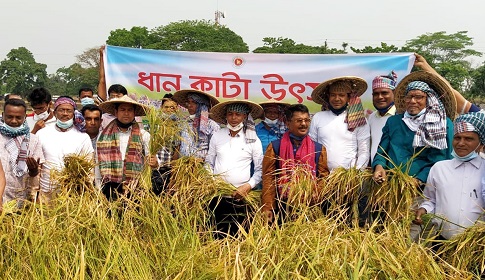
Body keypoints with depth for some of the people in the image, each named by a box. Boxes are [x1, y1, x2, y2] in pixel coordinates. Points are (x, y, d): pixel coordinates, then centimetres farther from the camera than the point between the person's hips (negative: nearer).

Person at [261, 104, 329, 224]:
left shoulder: (319, 149, 9)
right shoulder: (275, 147, 3)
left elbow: (323, 178, 5)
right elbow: (268, 179, -3)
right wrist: (267, 208, -10)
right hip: (282, 207, -1)